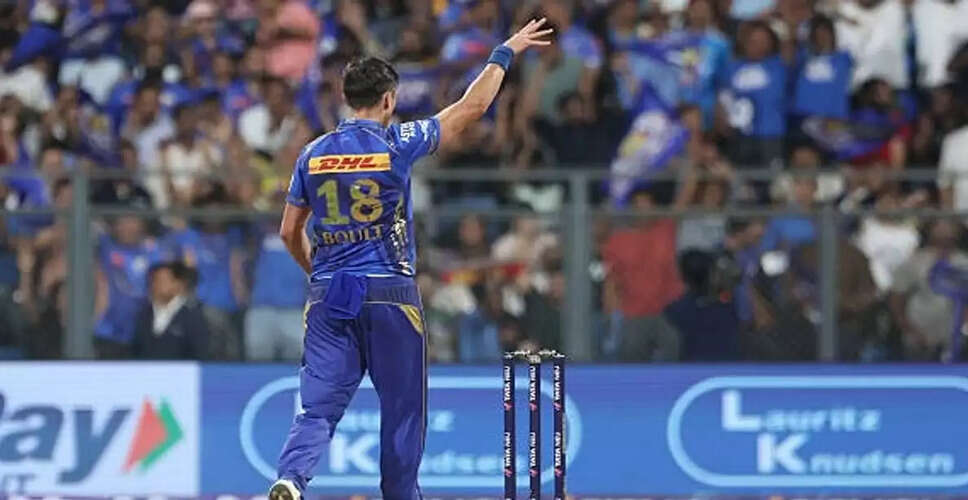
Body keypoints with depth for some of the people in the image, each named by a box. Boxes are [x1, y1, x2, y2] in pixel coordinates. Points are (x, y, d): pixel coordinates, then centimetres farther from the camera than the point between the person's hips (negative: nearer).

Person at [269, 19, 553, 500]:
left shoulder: (313, 154, 5)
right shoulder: (396, 145, -6)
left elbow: (289, 232, 11)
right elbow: (470, 108, 1)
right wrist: (505, 53, 13)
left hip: (328, 296, 3)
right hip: (388, 293, -3)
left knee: (319, 405, -3)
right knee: (403, 407, 11)